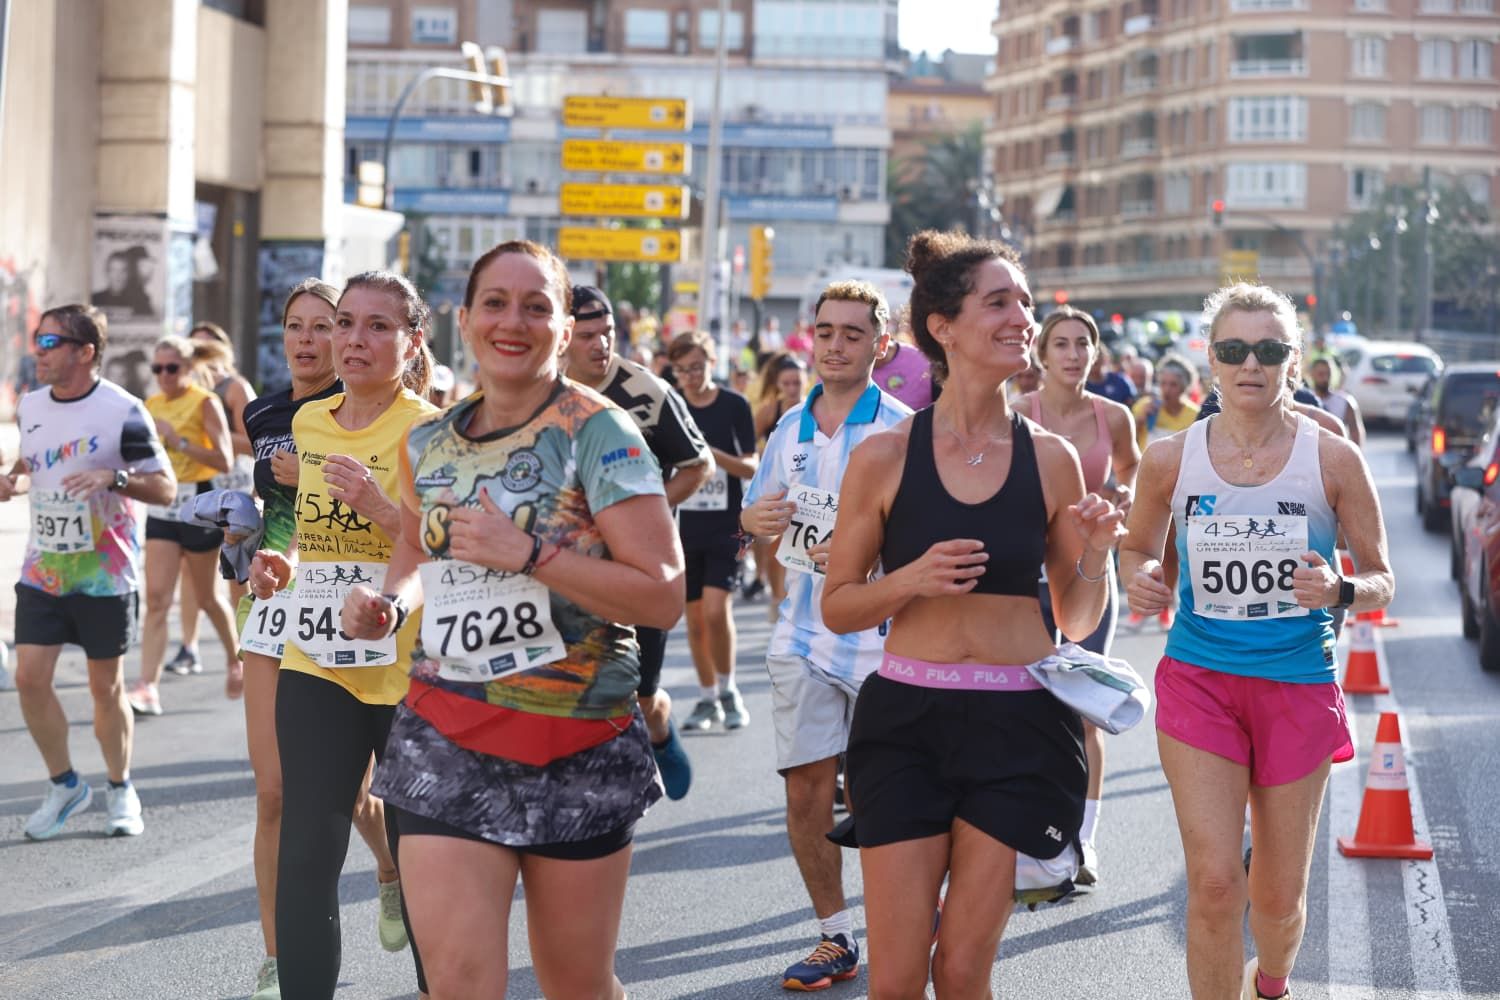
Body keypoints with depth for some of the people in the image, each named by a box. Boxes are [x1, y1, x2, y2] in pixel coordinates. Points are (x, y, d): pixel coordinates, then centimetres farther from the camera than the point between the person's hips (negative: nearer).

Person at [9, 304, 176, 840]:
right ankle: (64, 785, 15)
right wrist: (14, 482, -1)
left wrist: (113, 477, -27)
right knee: (30, 679, -4)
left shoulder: (123, 411, -12)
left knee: (106, 688, 5)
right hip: (41, 572, 5)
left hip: (106, 575, -5)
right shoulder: (30, 407, 6)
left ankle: (121, 790, 25)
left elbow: (165, 487, -10)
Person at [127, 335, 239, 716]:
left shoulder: (205, 403, -8)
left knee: (207, 596, 11)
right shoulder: (152, 404, 9)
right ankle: (148, 688, -12)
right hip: (162, 508, 5)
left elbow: (223, 460, -16)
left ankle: (235, 659, 36)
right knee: (156, 599, -6)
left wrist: (177, 440, -20)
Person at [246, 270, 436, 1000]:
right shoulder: (307, 423, 8)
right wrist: (287, 567, 4)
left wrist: (385, 512, -24)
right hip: (316, 666, 5)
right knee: (304, 861, 0)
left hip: (409, 673, -5)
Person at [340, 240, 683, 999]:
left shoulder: (595, 434, -8)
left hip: (576, 748, -3)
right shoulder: (429, 443, 7)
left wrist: (528, 554, -22)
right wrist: (391, 601, 7)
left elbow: (664, 597, -15)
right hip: (446, 740, 3)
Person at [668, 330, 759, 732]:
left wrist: (716, 456, -19)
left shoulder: (735, 406, -2)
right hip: (685, 527, 3)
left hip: (726, 526, -3)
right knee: (695, 617, 6)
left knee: (716, 609, -16)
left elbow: (752, 468, -2)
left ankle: (728, 690, 3)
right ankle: (707, 698, 20)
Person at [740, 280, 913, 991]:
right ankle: (835, 938, 16)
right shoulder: (790, 429, 9)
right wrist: (758, 518, -6)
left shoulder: (902, 431, -6)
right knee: (806, 792, 3)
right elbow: (757, 520, 17)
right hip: (805, 636, 4)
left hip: (884, 638, -4)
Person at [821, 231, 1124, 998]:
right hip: (906, 719, -1)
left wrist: (1097, 554, -10)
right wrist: (911, 580, -14)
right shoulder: (884, 458, -3)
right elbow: (836, 608, 3)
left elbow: (1076, 622, 9)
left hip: (1020, 727, 1)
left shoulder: (1049, 459, 2)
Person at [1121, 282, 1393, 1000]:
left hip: (1298, 684, 0)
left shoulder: (1333, 460, -5)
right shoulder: (1171, 458, -2)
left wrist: (1340, 591, -20)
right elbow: (1138, 549, 14)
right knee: (1214, 883, -13)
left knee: (1279, 895, 10)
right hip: (1199, 678, 0)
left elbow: (1381, 580, 2)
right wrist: (1140, 580, -10)